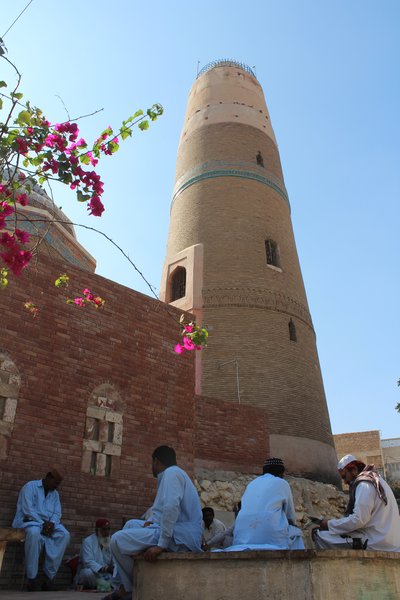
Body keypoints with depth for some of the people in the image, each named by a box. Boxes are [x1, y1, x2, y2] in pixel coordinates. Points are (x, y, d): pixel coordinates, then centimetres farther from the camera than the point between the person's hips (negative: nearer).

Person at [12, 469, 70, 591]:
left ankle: (50, 574, -22)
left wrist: (51, 523, -18)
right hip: (29, 521, -6)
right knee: (34, 533, -41)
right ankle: (31, 577, -31)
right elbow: (27, 509, -16)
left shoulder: (55, 494, 15)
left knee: (64, 535, -23)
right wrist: (42, 524, -23)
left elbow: (57, 513, 5)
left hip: (48, 523, 6)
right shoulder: (30, 486, -5)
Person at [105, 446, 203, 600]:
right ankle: (126, 585, 19)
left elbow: (171, 507, -25)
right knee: (131, 524, 21)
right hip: (179, 533, 10)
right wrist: (156, 523, 17)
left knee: (118, 540, -11)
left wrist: (161, 544, -24)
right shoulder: (174, 473, 22)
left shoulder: (171, 473, -10)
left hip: (180, 537, -10)